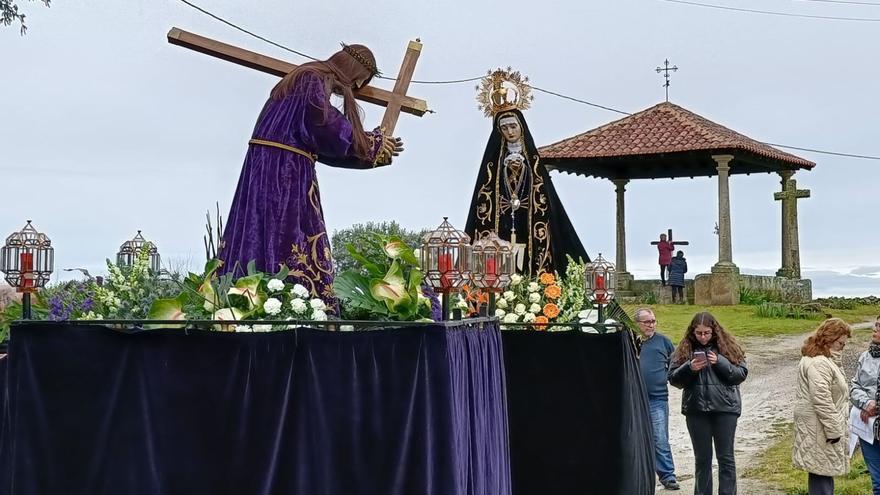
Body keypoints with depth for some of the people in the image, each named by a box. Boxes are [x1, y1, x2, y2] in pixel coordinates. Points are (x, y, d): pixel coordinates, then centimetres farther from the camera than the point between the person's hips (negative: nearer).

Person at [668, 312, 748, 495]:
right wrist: (689, 368, -16)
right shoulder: (685, 349, 2)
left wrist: (719, 362, -17)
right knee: (702, 458, 10)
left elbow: (741, 374, -3)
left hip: (725, 408, -1)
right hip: (696, 410, 1)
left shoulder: (727, 347, 0)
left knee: (726, 458, 3)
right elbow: (673, 379, 2)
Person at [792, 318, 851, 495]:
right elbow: (822, 400, -25)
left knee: (823, 471, 15)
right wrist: (834, 430, -20)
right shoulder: (819, 364, -20)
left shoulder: (820, 359, 16)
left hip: (820, 427, 11)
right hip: (820, 430, -11)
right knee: (822, 471, -6)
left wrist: (836, 427, 25)